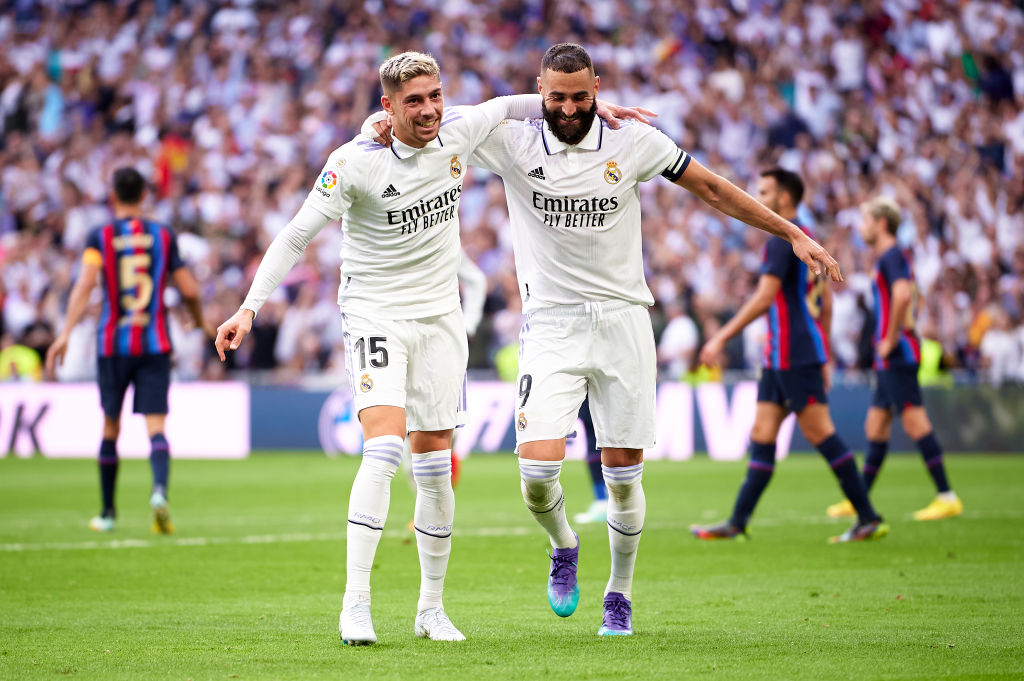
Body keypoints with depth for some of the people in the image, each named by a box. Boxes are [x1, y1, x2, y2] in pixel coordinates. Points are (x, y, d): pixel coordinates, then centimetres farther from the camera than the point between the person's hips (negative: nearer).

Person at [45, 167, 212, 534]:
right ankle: (160, 491, -34)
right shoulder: (163, 237, 5)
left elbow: (85, 284, -15)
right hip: (155, 344, 0)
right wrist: (200, 322, 24)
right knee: (156, 427, -6)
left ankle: (108, 512, 23)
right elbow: (189, 290, 4)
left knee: (110, 426, 15)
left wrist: (65, 333, -21)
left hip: (112, 344, 0)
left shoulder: (100, 237, -1)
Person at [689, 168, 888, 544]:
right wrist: (824, 358, 24)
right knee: (762, 436, 7)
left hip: (795, 357, -10)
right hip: (779, 358, 10)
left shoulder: (783, 240, -12)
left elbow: (764, 298, -19)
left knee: (820, 433, -8)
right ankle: (737, 523, 7)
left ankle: (869, 519, -6)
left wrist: (722, 337, -17)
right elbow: (825, 301, 21)